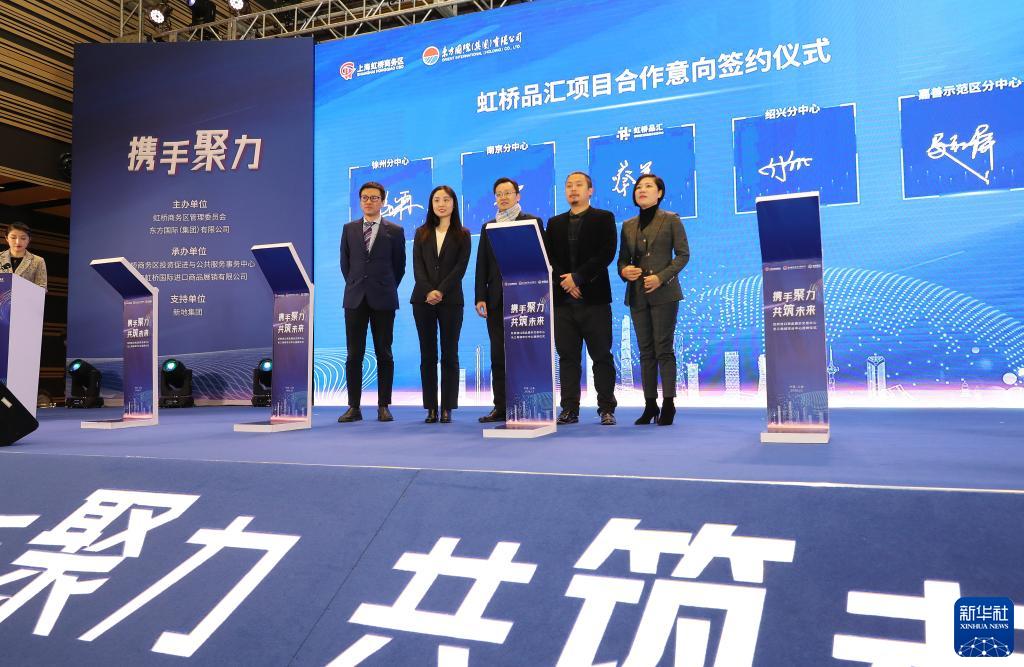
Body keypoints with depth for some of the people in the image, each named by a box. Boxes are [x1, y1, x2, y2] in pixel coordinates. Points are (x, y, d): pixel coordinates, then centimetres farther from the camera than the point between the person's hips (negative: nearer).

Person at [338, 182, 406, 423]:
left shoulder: (395, 231, 3)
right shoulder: (349, 229, 10)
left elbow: (399, 266, 7)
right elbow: (345, 262, 16)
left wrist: (387, 288, 8)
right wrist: (355, 285, 12)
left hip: (383, 300, -2)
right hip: (355, 299, 2)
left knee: (384, 355, 2)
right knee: (354, 355, 1)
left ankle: (383, 406, 9)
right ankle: (354, 407, 7)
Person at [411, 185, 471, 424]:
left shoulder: (462, 235, 7)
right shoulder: (421, 233, 14)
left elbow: (460, 267, -4)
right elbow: (417, 266, 4)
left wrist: (441, 291, -15)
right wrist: (429, 291, -12)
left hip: (451, 300, -2)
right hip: (423, 300, 2)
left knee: (449, 355, -1)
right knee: (427, 355, 3)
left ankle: (447, 408, 3)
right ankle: (431, 408, 7)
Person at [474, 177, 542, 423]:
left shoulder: (532, 222, 5)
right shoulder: (488, 227, 17)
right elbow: (482, 264, 13)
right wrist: (480, 297, 4)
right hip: (496, 299, 4)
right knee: (498, 354, 4)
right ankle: (501, 407, 10)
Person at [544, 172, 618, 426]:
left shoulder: (604, 218, 6)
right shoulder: (555, 223, 17)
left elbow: (606, 253, -7)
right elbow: (548, 257, 8)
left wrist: (577, 277, -13)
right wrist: (564, 281, -8)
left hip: (594, 298, -3)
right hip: (563, 298, 3)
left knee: (601, 355, 0)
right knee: (567, 356, 4)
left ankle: (607, 409, 7)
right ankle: (570, 409, 9)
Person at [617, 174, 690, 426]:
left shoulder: (671, 220, 2)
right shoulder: (628, 225, 14)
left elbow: (683, 254, -2)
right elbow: (622, 258, 16)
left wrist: (661, 277, -15)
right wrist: (624, 270, -7)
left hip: (664, 292, -4)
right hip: (637, 294, 4)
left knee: (663, 349, -6)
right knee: (645, 351, 5)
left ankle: (668, 404, 0)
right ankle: (650, 405, 10)